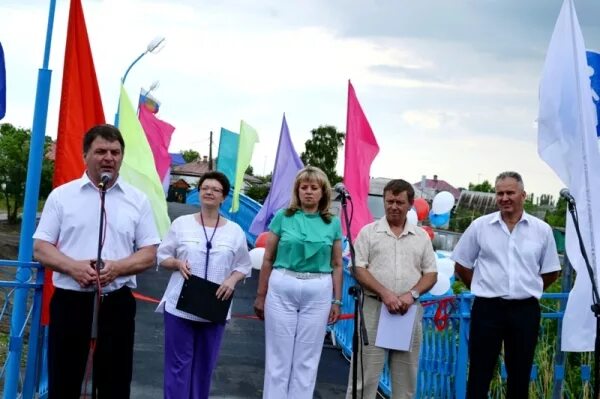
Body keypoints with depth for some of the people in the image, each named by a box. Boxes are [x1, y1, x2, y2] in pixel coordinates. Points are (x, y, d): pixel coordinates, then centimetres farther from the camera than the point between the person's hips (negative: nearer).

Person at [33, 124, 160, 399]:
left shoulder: (137, 200, 5)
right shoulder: (61, 195, 3)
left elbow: (149, 254, 4)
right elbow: (41, 248, 2)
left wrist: (117, 267, -16)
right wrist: (73, 266, -18)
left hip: (117, 302, 1)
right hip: (69, 300, 0)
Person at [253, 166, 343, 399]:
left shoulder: (333, 223, 5)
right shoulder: (283, 217, 1)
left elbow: (337, 265, 8)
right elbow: (268, 259, 3)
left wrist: (337, 301, 4)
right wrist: (260, 295, 2)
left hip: (318, 293, 1)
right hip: (281, 289, -1)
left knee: (307, 360, 8)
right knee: (278, 357, 5)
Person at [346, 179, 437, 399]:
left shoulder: (422, 236, 11)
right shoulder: (369, 232, 4)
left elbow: (431, 274, 10)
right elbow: (358, 269, -3)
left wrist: (412, 294, -9)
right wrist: (385, 293, -15)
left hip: (409, 311, 3)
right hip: (374, 308, -3)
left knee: (405, 377, 8)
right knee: (365, 375, -2)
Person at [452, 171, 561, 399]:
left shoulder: (542, 230, 2)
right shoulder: (480, 226, 0)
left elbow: (551, 272, 11)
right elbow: (461, 265, 8)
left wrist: (527, 290, 9)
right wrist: (483, 289, 7)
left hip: (526, 310, 1)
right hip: (487, 308, -1)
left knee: (520, 375, 11)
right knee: (480, 374, 3)